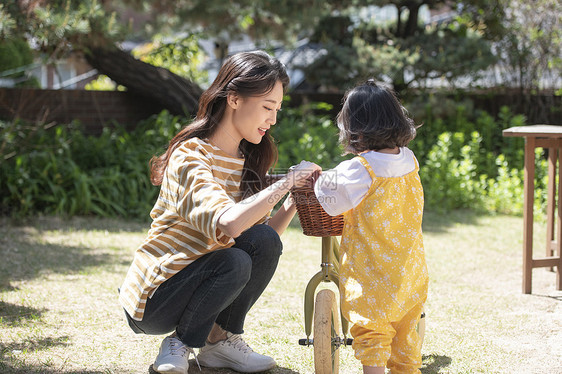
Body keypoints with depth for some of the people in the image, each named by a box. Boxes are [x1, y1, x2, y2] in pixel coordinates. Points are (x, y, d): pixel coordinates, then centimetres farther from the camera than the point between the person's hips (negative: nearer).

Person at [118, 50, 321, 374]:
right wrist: (286, 182, -31)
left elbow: (265, 236, -1)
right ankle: (179, 345, -8)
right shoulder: (189, 156, -21)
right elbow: (228, 223, -39)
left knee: (264, 241, -17)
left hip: (196, 280, 7)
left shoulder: (246, 161, 6)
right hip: (151, 300, -7)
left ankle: (222, 340, -2)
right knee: (234, 261, -32)